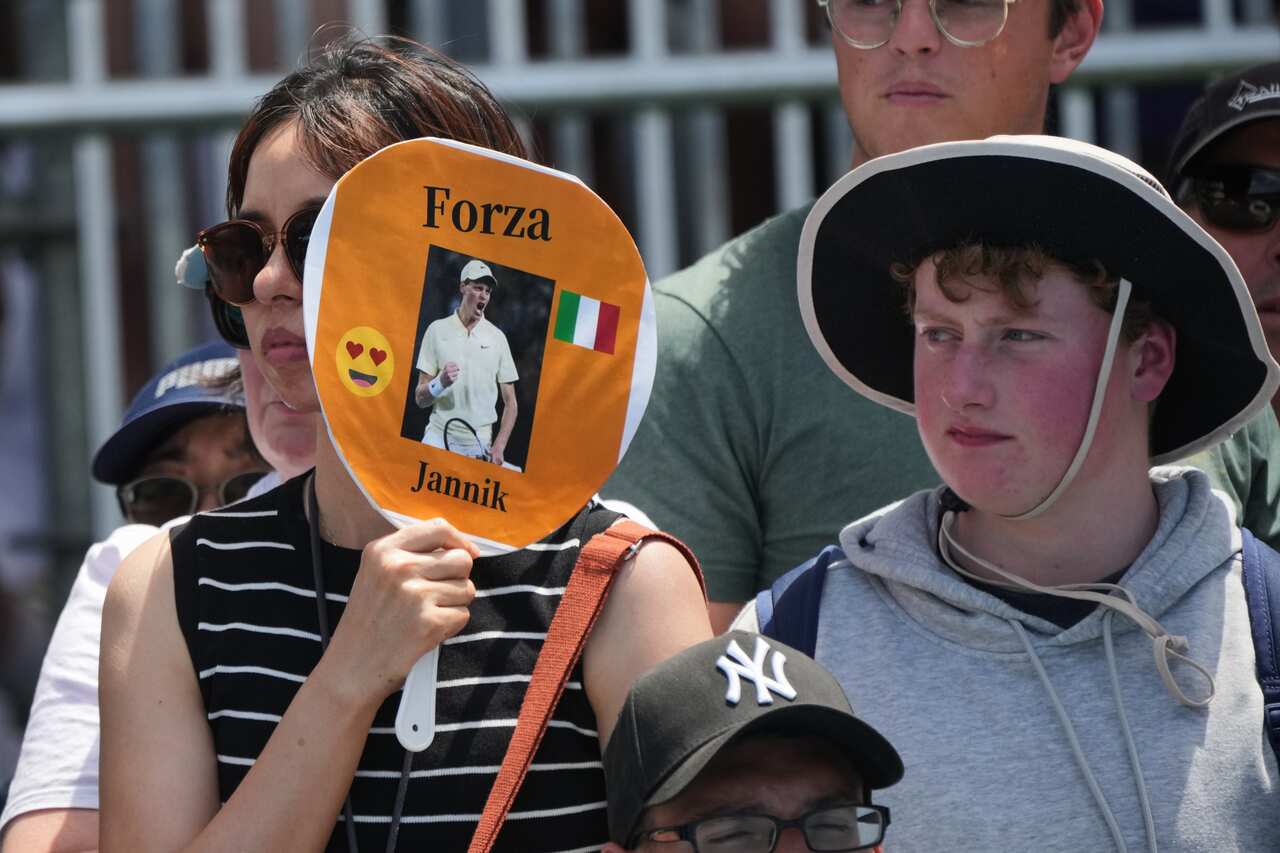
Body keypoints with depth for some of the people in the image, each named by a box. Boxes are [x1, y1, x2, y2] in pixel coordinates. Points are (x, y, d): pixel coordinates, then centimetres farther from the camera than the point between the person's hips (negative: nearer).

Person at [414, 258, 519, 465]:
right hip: (439, 437, -1)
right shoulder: (437, 330, 5)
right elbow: (420, 398, 4)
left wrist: (498, 447, -5)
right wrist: (440, 383, -18)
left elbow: (510, 402, 9)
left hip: (478, 447, 1)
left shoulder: (497, 337, 8)